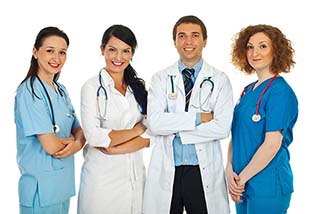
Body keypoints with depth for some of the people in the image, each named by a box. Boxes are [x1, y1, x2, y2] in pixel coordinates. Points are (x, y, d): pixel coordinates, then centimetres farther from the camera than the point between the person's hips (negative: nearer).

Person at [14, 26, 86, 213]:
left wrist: (77, 144, -14)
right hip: (41, 189, -7)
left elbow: (79, 131, 8)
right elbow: (51, 146, -22)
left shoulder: (61, 90, 9)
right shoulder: (29, 92, -16)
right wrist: (71, 140, -2)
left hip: (64, 183, 7)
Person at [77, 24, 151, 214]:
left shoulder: (139, 86, 6)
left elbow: (149, 137, -1)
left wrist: (113, 148, -14)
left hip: (135, 175, 4)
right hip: (102, 178, -4)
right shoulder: (92, 87, -7)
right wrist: (136, 130, -8)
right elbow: (93, 136, -16)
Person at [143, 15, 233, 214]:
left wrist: (175, 129, -10)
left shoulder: (220, 80, 0)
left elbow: (222, 128, -11)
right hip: (165, 171, 1)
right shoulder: (160, 78, 3)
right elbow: (155, 123, -10)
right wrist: (198, 117, -14)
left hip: (204, 171, -1)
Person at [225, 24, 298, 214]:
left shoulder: (280, 91, -14)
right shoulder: (248, 90, 9)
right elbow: (236, 134, 9)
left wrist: (242, 177, -12)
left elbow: (272, 144, -19)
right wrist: (230, 170, -4)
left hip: (267, 185, -7)